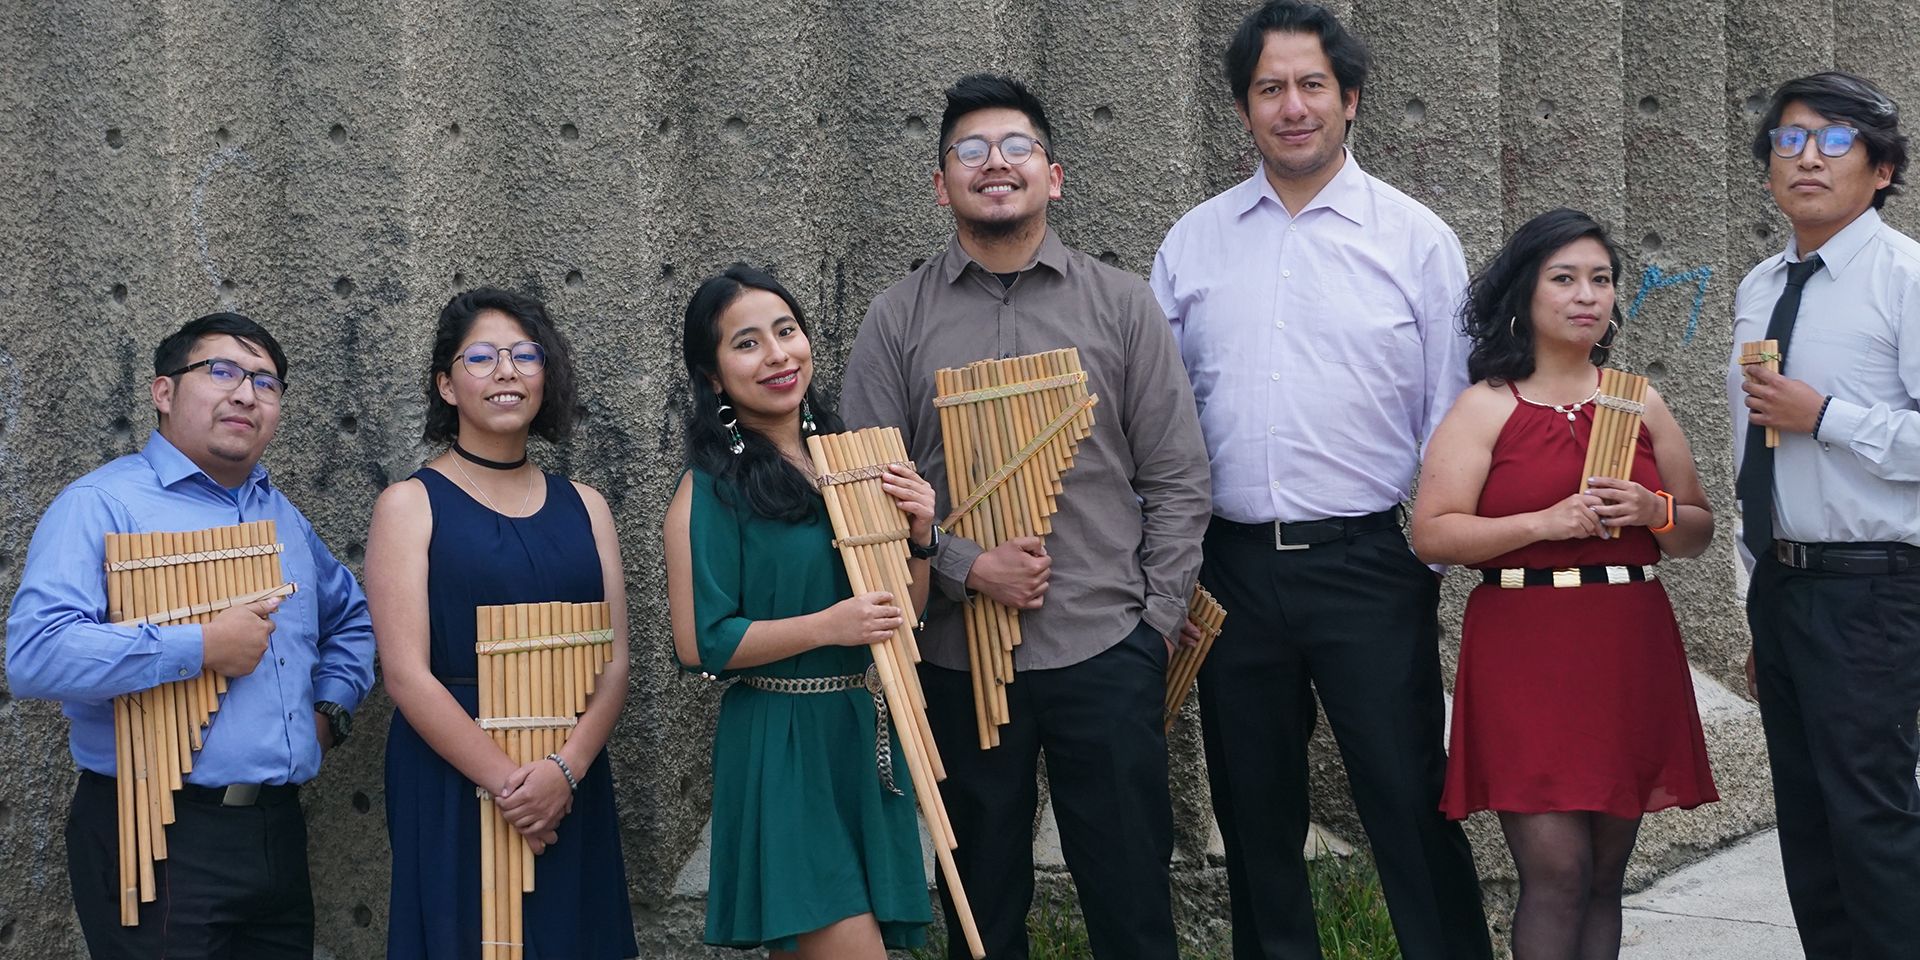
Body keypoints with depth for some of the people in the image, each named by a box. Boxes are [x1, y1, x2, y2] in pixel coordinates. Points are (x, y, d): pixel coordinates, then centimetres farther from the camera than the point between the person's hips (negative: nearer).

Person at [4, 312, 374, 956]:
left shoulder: (284, 518, 17)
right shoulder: (99, 505, -8)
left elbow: (351, 618, 34)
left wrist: (331, 707, 14)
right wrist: (202, 649, -21)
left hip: (276, 831, 7)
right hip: (158, 840, -7)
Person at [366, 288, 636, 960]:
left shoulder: (583, 506, 11)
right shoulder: (410, 505, -1)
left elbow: (615, 661, 4)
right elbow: (405, 674, -9)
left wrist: (566, 768, -13)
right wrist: (505, 779, -17)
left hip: (572, 790, 4)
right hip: (452, 789, -4)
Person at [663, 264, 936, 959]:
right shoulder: (712, 489, -10)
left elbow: (901, 614, 14)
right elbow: (699, 643, -13)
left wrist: (917, 536, -4)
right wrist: (828, 626, -21)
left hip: (867, 739, 6)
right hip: (780, 745, -6)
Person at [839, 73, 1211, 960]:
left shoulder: (1122, 305, 5)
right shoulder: (897, 320, 5)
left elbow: (1177, 480, 5)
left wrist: (1158, 621, -2)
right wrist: (966, 565, -12)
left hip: (1107, 654, 0)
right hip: (959, 659, 1)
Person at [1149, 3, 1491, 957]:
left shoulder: (1415, 238, 0)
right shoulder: (1192, 243, 8)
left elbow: (1451, 415, 2)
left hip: (1371, 565, -3)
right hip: (1231, 565, 3)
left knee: (1411, 805, -4)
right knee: (1253, 813, 12)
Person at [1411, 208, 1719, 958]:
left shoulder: (1639, 403, 12)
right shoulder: (1487, 406, 1)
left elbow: (1698, 532, 16)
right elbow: (1431, 535, -8)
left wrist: (1654, 512, -5)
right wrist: (1545, 522, -17)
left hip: (1629, 655, 4)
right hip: (1527, 652, -4)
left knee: (1604, 874, 8)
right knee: (1557, 870, -11)